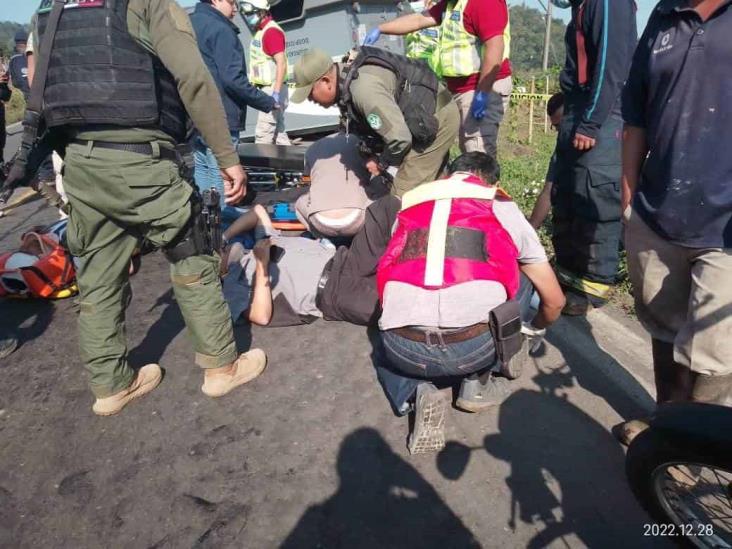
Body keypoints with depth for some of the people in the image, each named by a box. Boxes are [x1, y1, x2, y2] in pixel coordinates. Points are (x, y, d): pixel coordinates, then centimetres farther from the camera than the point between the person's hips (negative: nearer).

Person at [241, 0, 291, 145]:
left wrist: (276, 92, -27)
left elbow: (281, 64, -21)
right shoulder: (259, 31, 16)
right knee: (278, 132, 12)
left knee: (263, 133, -8)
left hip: (272, 89, -10)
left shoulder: (272, 31, -13)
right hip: (266, 88, 10)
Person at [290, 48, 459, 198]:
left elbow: (400, 138, -32)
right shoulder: (345, 83, 1)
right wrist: (372, 154, 4)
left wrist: (382, 163, -14)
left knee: (405, 195, -13)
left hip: (436, 118, -10)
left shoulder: (364, 88, -31)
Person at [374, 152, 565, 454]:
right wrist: (533, 332, 49)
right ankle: (479, 383, 23)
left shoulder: (409, 205, 24)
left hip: (405, 349, 2)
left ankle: (417, 393, 8)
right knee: (522, 278, 27)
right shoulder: (504, 209, 19)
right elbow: (554, 301, 26)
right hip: (475, 346, -1)